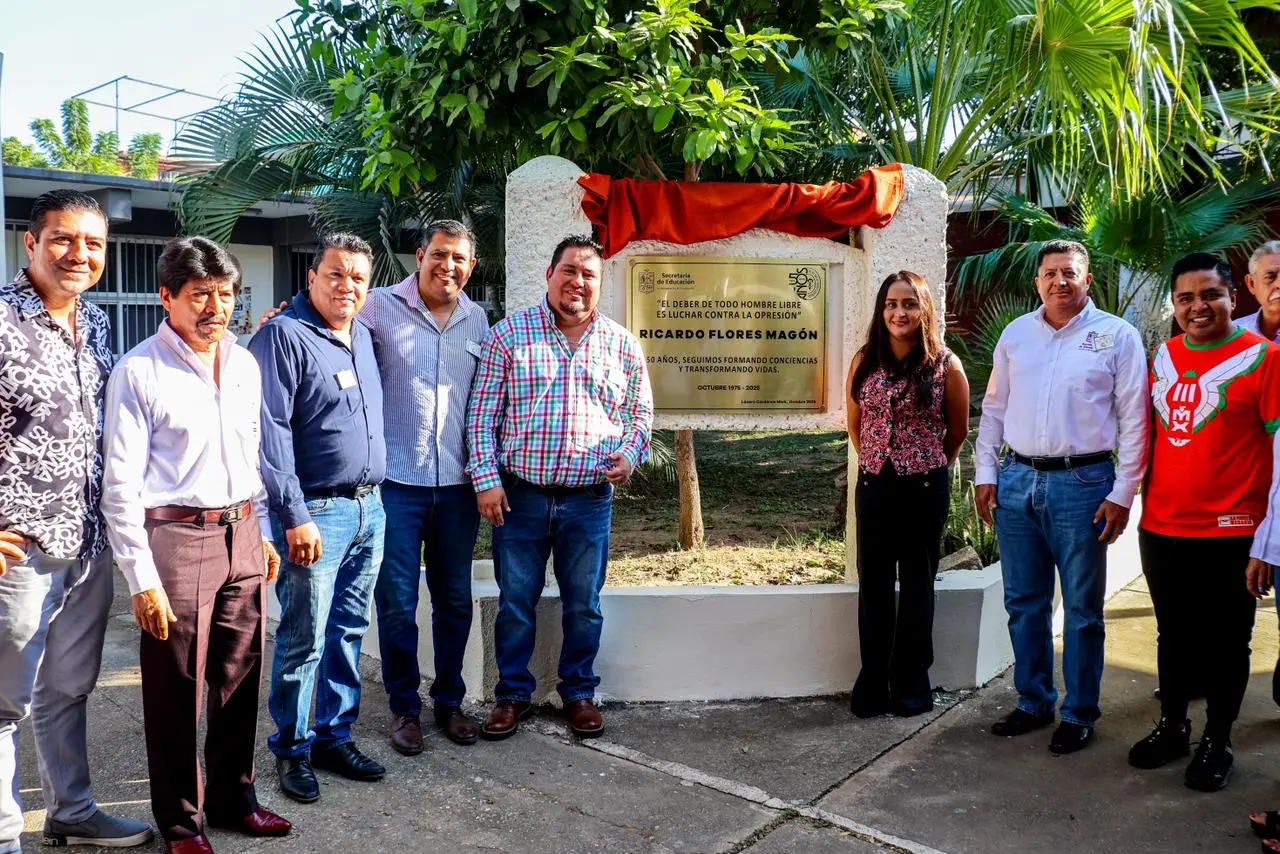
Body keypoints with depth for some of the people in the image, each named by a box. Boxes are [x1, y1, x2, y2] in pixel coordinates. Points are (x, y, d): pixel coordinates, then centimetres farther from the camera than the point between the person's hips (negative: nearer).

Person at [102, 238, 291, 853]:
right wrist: (142, 578, -13)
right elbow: (120, 485, -11)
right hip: (175, 537, -5)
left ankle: (232, 798, 32)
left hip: (240, 537, 6)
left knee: (240, 677, 14)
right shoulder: (138, 371, -9)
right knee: (176, 688, 6)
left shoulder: (246, 365, 9)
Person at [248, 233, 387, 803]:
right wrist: (295, 516, -18)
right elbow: (271, 432, -16)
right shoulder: (284, 336, -10)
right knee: (303, 640, 0)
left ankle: (334, 736, 26)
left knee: (349, 632, 13)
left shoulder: (363, 337, 13)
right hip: (317, 513, -7)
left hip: (369, 509, 7)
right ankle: (291, 750, 16)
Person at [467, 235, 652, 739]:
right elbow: (482, 414, 0)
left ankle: (580, 693, 30)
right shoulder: (508, 335, 0)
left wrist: (629, 454, -5)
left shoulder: (622, 345, 6)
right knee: (515, 601, 9)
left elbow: (640, 413, 15)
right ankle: (513, 695, 26)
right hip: (520, 494, -1)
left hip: (590, 498, 2)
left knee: (584, 605, 12)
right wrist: (486, 480, -7)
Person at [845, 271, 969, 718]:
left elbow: (958, 431, 5)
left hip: (925, 489, -2)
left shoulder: (945, 364, -7)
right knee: (873, 585, 9)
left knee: (916, 585, 10)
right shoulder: (865, 361, 1)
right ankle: (872, 683, 21)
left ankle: (911, 684, 24)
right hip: (873, 485, 3)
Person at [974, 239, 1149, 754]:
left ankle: (1079, 714, 21)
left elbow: (1133, 419, -3)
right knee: (1023, 602, 13)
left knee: (1082, 609, 6)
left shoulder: (1117, 336, -2)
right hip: (1017, 480, 4)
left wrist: (1122, 493, -7)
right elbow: (994, 407, 14)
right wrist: (986, 473, 7)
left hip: (1082, 483, -4)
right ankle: (1033, 702, 28)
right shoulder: (1015, 334, 9)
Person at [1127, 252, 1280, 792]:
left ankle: (1216, 742, 27)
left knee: (1225, 644, 10)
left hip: (1231, 535, -4)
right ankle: (1171, 727, 34)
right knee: (1173, 637, 17)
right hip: (1161, 530, 4)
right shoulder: (1162, 357, 7)